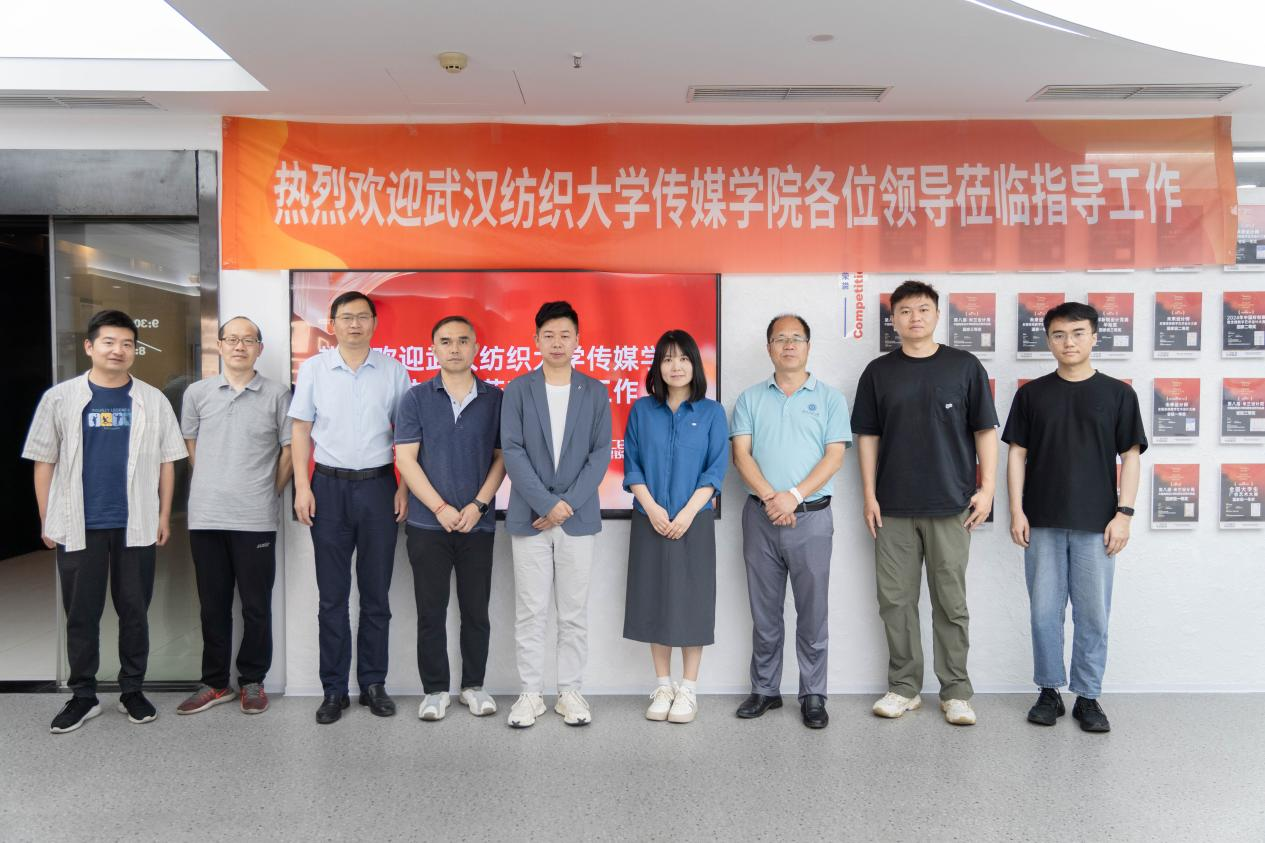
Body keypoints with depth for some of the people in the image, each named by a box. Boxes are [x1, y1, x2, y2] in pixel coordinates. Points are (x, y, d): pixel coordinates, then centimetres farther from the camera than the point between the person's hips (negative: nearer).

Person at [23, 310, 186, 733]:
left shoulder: (152, 401, 3)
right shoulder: (60, 397, 2)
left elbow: (166, 462, 6)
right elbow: (44, 462, 4)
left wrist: (164, 516, 3)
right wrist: (47, 521, 2)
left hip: (136, 525, 0)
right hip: (78, 525, 0)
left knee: (134, 610, 9)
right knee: (81, 613, 9)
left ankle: (132, 690, 22)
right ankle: (83, 695, 22)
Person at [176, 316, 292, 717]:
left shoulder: (277, 394, 1)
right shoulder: (197, 393, 7)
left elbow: (289, 450, 5)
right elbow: (192, 446, 17)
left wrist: (270, 492, 5)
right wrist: (212, 486, 14)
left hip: (255, 518, -2)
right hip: (206, 517, 2)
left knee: (256, 605, 5)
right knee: (213, 604, 11)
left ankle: (252, 682, 19)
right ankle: (215, 683, 24)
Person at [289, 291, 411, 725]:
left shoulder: (393, 370, 3)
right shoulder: (313, 368, 4)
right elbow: (300, 429, 5)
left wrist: (403, 488, -2)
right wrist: (302, 486, -4)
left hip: (378, 486, 0)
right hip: (330, 486, 0)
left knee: (376, 593, 8)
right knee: (332, 596, 6)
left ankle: (373, 684, 19)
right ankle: (333, 689, 16)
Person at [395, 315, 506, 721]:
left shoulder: (495, 399, 4)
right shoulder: (416, 399, 2)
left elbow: (502, 457, 2)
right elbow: (405, 459, -4)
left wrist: (478, 505, -10)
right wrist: (441, 508, -11)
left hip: (479, 524, 1)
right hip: (428, 524, 0)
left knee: (476, 610, 9)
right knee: (431, 611, 6)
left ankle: (474, 685, 24)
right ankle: (435, 689, 20)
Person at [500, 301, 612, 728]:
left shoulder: (595, 392, 5)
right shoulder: (518, 390, 3)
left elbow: (601, 453, -1)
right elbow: (513, 452, -4)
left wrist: (568, 504, -11)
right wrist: (547, 503, -13)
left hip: (578, 517, 1)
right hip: (529, 517, 0)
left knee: (574, 612, 8)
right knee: (530, 612, 6)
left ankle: (570, 691, 19)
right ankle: (531, 693, 17)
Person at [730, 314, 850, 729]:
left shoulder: (829, 398, 5)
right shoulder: (750, 399, 9)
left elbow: (834, 456, -4)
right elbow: (741, 453, 0)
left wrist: (794, 496, -15)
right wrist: (770, 497, -13)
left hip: (812, 516, -1)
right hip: (761, 516, 2)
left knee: (813, 612, 4)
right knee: (764, 612, 11)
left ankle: (813, 695, 16)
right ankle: (765, 690, 23)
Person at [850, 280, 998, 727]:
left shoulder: (965, 367, 3)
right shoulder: (878, 372, 6)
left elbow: (984, 430, 3)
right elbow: (867, 435, 7)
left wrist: (987, 487, -5)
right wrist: (869, 494, 1)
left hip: (950, 505, -1)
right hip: (893, 508, 2)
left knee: (951, 603, 6)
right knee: (895, 600, 7)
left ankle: (956, 691, 18)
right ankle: (904, 686, 20)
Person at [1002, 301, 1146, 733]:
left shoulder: (1118, 393, 4)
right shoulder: (1032, 394, 5)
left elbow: (1130, 456, 4)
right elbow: (1017, 454, 5)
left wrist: (1124, 512, -5)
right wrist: (1016, 511, -2)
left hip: (1096, 524, 0)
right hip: (1043, 523, 1)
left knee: (1093, 615, 6)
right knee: (1045, 612, 6)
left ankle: (1088, 696, 19)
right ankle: (1049, 691, 20)